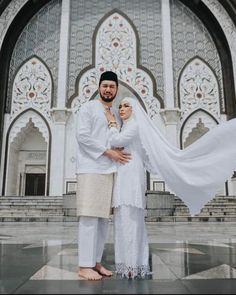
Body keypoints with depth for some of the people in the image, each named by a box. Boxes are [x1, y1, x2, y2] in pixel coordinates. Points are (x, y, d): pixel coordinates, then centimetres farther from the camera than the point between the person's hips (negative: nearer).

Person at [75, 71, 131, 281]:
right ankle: (85, 266, -2)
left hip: (110, 170, 7)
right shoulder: (88, 108, 1)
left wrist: (120, 152, 2)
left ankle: (96, 261, 17)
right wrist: (108, 151, -14)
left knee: (104, 218, 7)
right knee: (89, 217, -8)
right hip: (91, 169, -7)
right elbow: (82, 136, -11)